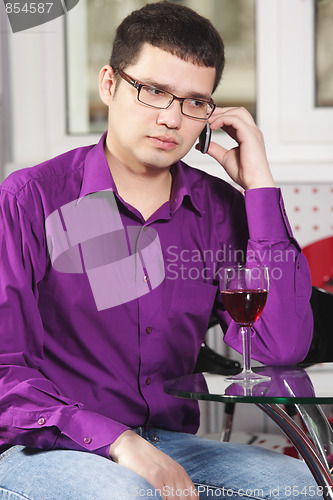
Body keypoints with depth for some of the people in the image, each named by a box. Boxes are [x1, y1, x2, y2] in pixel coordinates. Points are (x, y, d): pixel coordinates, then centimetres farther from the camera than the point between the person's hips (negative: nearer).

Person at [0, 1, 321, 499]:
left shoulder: (220, 210, 7)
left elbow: (282, 347, -7)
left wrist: (257, 185, -6)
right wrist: (117, 441, -21)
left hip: (170, 444, 5)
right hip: (42, 452, -5)